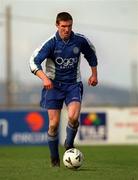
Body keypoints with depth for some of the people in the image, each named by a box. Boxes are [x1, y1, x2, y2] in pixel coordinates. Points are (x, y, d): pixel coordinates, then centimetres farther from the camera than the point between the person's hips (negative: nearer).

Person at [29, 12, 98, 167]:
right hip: (54, 84, -1)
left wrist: (94, 74, 18)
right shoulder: (51, 43, -13)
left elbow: (91, 55, 17)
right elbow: (34, 61, -19)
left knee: (73, 117, -23)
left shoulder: (80, 41, -5)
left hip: (73, 84, 1)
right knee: (54, 124, -4)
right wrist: (44, 77, -34)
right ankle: (54, 159, 13)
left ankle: (69, 144, 6)